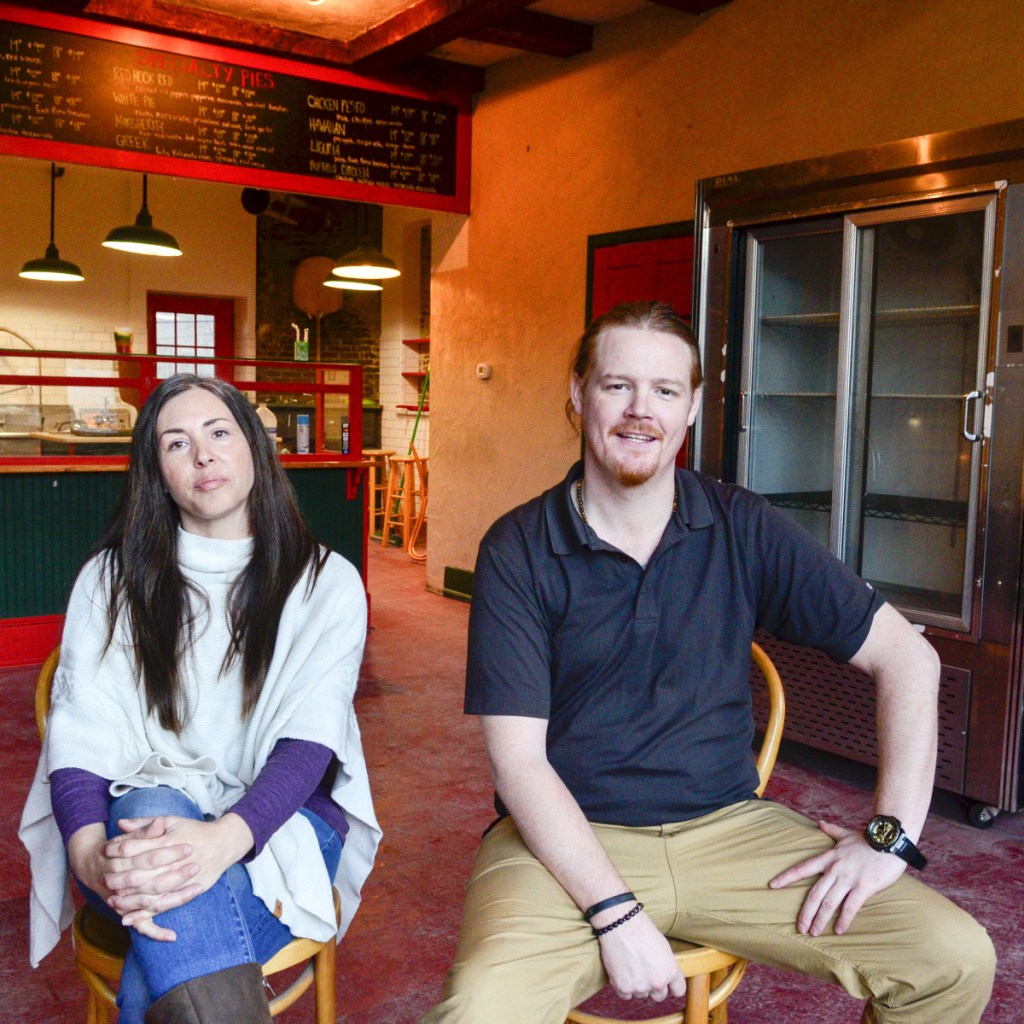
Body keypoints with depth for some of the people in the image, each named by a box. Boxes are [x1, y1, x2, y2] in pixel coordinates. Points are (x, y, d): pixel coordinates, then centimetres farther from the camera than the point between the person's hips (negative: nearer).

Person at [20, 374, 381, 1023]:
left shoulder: (327, 582, 1)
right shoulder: (112, 579, 6)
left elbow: (309, 742, -12)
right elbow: (78, 734, -5)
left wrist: (224, 839, -33)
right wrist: (90, 850, -28)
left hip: (274, 824, -2)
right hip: (138, 812, 2)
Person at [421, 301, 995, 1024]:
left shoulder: (745, 531, 0)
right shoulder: (517, 551, -7)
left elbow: (908, 655, 2)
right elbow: (519, 758, -10)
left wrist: (892, 834, -6)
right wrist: (616, 913, -19)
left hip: (727, 825, 3)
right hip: (570, 837, -2)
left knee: (958, 962, -12)